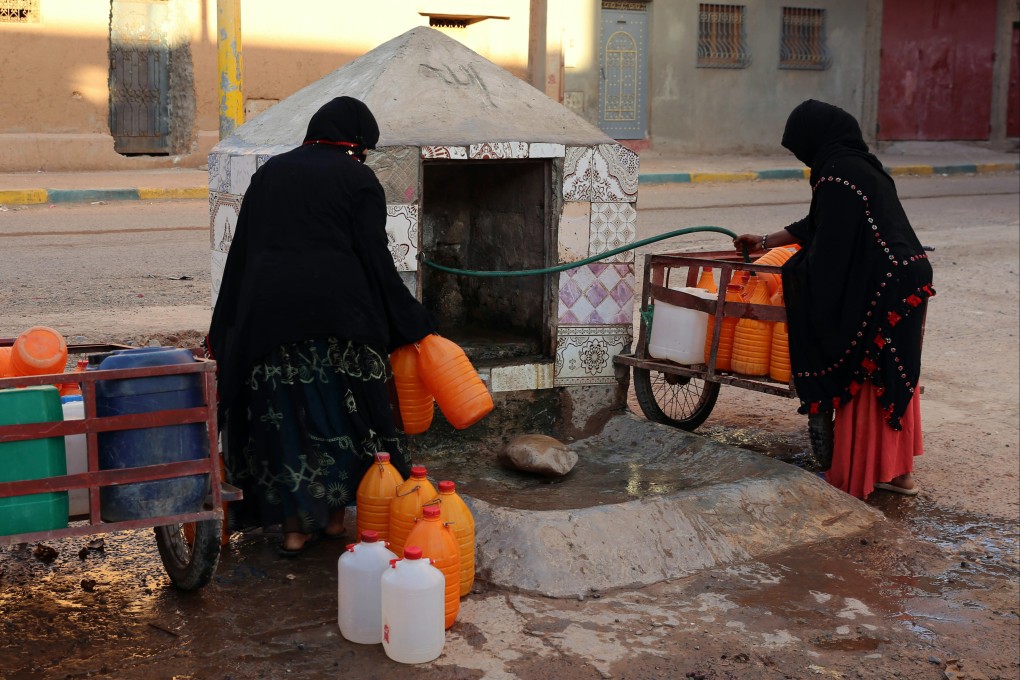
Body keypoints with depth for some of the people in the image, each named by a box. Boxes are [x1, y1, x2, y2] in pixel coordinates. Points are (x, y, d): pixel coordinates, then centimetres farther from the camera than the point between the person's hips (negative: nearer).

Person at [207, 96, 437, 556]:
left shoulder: (269, 173, 16)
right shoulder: (359, 180, 4)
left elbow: (241, 253, 16)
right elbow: (375, 259, -2)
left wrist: (226, 330, 21)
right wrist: (413, 322, 5)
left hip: (266, 311, 3)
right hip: (338, 310, -3)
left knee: (284, 415, 6)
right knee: (341, 412, 11)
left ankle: (295, 526, 8)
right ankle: (335, 514, 18)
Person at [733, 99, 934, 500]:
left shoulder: (837, 174, -15)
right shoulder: (860, 166, 15)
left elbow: (828, 246, -16)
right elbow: (819, 225, 25)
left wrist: (793, 282, -2)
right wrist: (767, 242, 32)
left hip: (879, 290, -9)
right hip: (906, 281, 10)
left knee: (861, 380, 1)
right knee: (894, 380, 17)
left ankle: (854, 478, 11)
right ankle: (898, 471, 26)